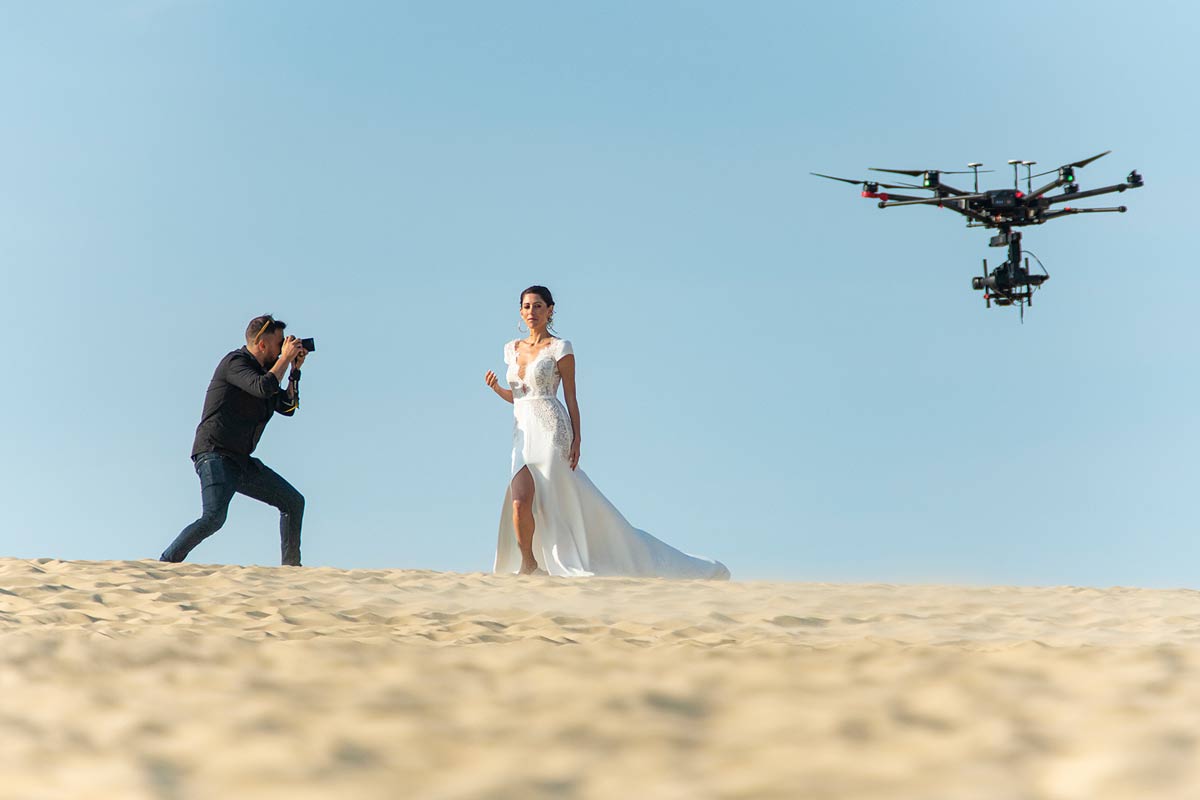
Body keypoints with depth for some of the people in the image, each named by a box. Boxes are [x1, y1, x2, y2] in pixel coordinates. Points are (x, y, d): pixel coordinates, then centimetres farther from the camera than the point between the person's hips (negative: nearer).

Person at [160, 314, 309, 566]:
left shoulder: (261, 371, 18)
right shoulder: (235, 362, -10)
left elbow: (288, 407, 23)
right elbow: (264, 388, -27)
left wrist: (295, 370, 14)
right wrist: (285, 358, -13)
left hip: (240, 461, 9)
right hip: (215, 455, -9)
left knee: (293, 502, 7)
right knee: (214, 517, -26)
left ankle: (291, 567, 12)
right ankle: (165, 564, -16)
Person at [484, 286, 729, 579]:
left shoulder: (560, 348, -1)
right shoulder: (512, 349, 16)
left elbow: (571, 398, -2)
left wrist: (576, 440, -8)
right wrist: (497, 389, 3)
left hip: (551, 429, -5)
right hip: (523, 434, 5)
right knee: (519, 502, -9)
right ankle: (528, 564, 7)